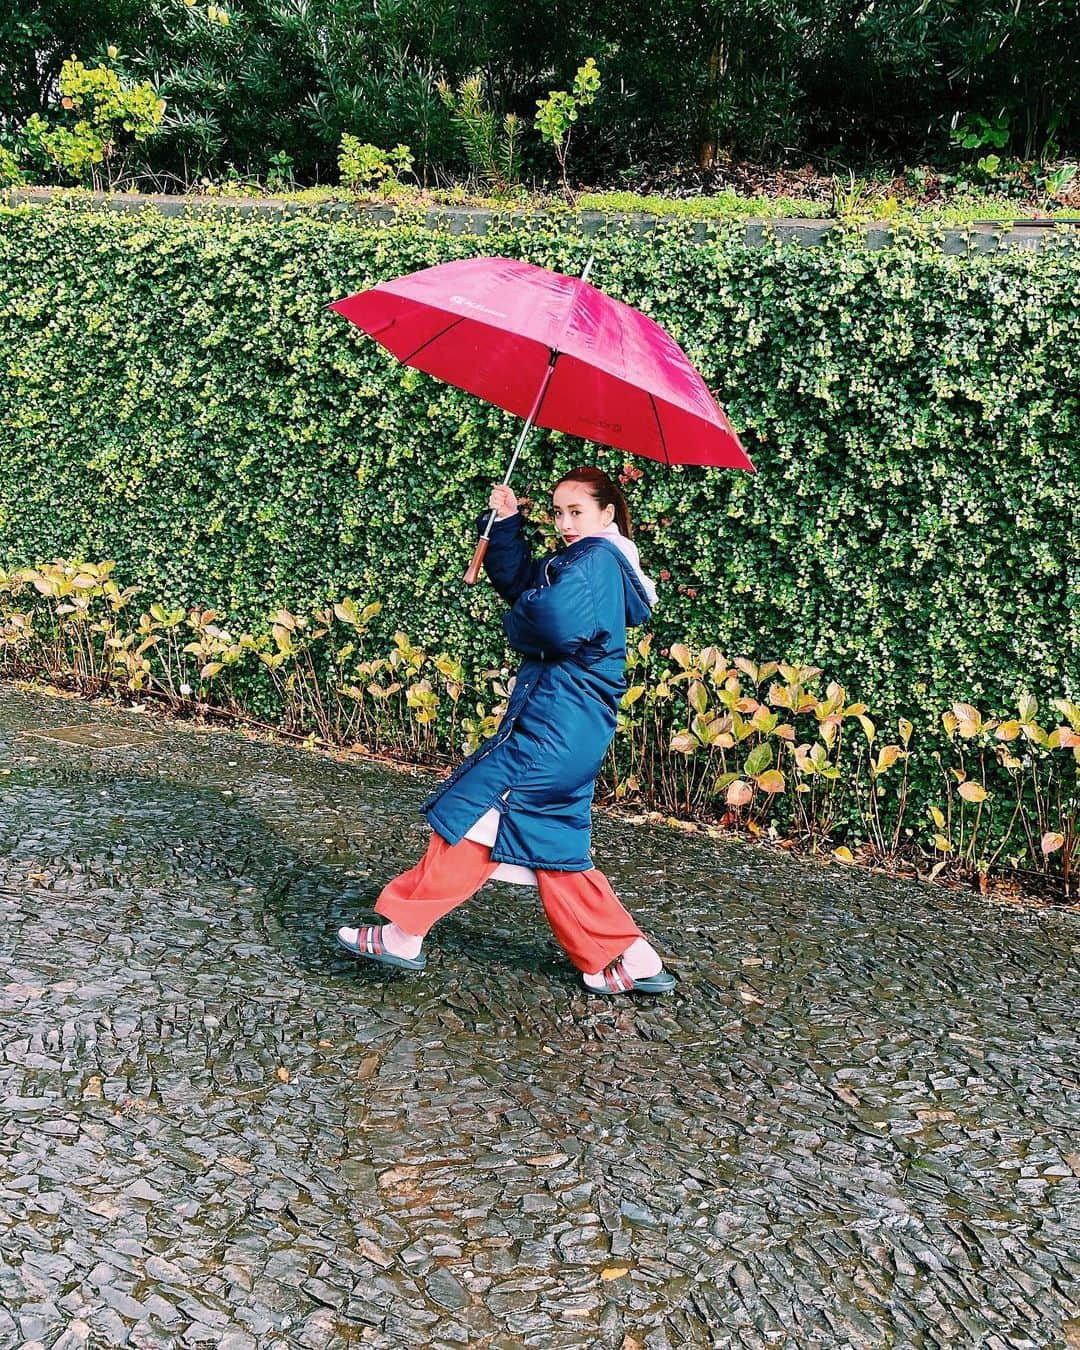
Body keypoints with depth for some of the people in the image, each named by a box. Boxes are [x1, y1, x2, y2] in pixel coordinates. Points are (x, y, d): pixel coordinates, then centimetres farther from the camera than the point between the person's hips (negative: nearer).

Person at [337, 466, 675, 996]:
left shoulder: (597, 559, -11)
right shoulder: (584, 559, 20)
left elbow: (552, 620, -27)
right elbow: (516, 579, 23)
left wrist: (517, 626, -5)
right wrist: (506, 523, 10)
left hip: (550, 726, -11)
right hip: (574, 732, 11)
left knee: (470, 813, -5)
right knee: (554, 846, 13)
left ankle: (402, 933, 2)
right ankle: (631, 961, 15)